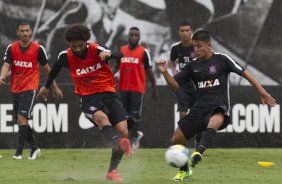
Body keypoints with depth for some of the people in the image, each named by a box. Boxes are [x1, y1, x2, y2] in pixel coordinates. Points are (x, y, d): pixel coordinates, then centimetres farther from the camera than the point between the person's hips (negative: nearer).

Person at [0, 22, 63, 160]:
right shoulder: (11, 48, 3)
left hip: (30, 88, -5)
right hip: (15, 89, 5)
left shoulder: (38, 49, -3)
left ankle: (19, 152, -18)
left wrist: (55, 87, 14)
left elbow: (46, 69, 7)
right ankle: (34, 147, 27)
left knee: (22, 118, -18)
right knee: (21, 121, 10)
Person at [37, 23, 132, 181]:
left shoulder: (96, 50, -6)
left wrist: (109, 53, -43)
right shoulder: (66, 57, -1)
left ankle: (112, 171, 6)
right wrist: (47, 87, 37)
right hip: (89, 98, -1)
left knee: (123, 131, -13)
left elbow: (119, 55, -20)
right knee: (102, 118, -37)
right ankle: (120, 144, -67)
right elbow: (55, 69, 22)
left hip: (109, 94, 1)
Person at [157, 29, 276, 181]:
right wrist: (165, 72, -7)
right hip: (200, 107, 5)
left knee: (215, 121, -43)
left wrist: (262, 92, 0)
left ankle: (198, 153, -62)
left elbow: (244, 73, 3)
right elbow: (175, 85, 12)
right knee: (176, 140, 1)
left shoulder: (222, 59, -1)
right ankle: (184, 171, 28)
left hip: (219, 107, -5)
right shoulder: (193, 65, 11)